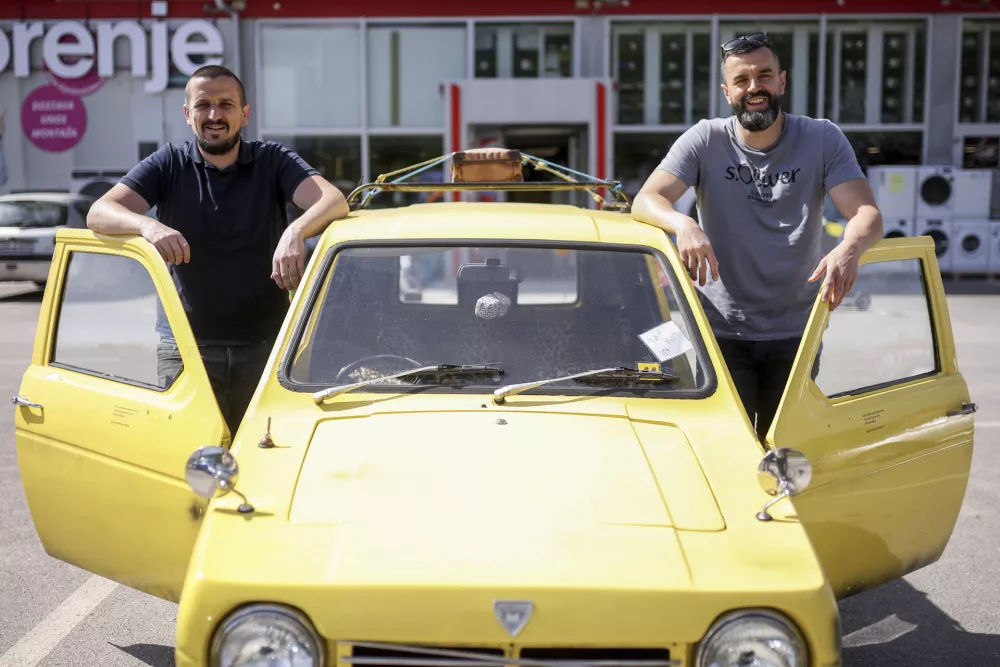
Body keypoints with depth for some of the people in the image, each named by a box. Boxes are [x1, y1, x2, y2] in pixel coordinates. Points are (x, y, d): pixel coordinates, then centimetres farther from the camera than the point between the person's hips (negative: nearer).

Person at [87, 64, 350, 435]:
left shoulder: (273, 162, 4)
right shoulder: (169, 165, 6)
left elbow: (334, 201, -12)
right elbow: (99, 213, -5)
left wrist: (296, 232, -34)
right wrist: (148, 225, -28)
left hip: (265, 346, 0)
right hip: (186, 350, 0)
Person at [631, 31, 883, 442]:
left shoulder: (822, 140, -2)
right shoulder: (705, 140, -4)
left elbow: (867, 214, -11)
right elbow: (645, 200, -14)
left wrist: (850, 248, -36)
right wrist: (684, 224, -37)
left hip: (795, 334, 1)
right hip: (721, 330, -1)